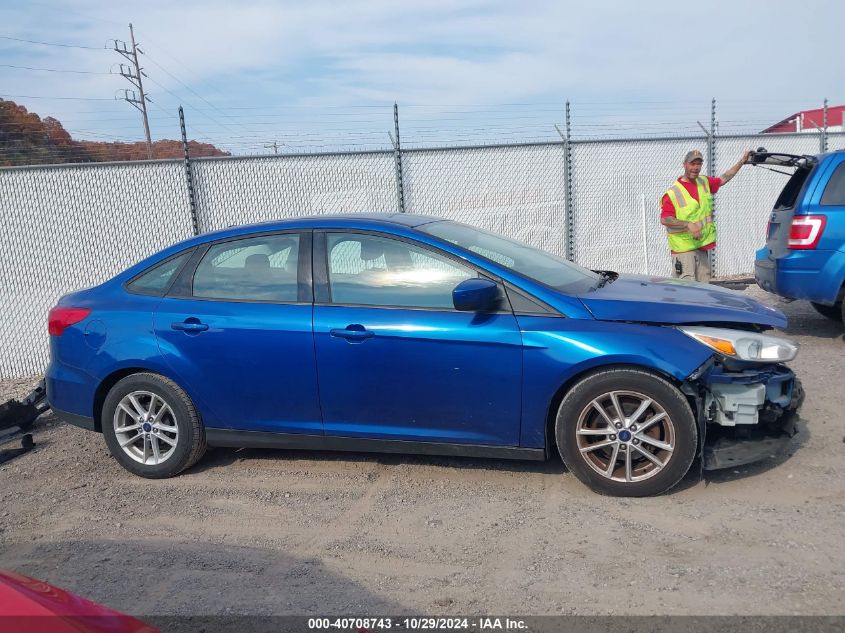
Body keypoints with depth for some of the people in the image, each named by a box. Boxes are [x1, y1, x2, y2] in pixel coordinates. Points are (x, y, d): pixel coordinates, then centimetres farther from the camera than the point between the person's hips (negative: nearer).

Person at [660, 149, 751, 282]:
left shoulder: (704, 182, 13)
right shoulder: (673, 193, -9)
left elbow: (723, 179, 32)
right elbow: (664, 220, -16)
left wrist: (742, 161, 35)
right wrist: (688, 224, -25)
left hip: (703, 248, 7)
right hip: (683, 250, -7)